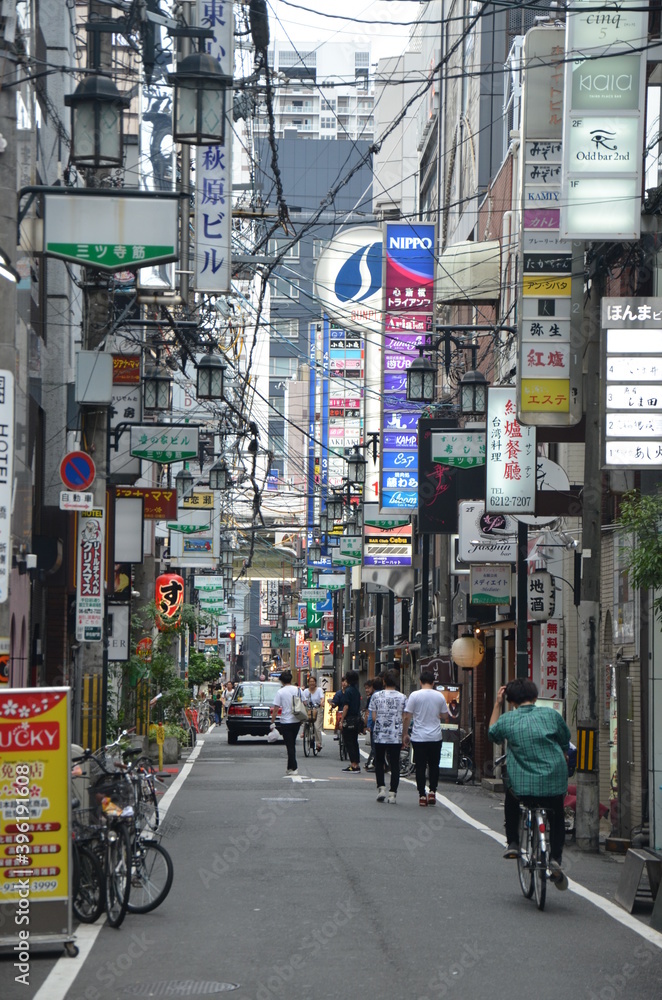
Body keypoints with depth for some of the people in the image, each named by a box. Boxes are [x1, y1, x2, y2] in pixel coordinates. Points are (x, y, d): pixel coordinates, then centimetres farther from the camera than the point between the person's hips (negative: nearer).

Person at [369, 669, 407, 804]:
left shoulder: (376, 696, -3)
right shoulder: (402, 698, -2)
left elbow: (373, 717, -2)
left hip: (379, 735, 0)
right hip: (396, 736, 0)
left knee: (379, 762, 16)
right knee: (395, 765, 4)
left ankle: (381, 788, 3)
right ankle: (392, 793, 0)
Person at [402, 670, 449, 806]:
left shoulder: (415, 695, -7)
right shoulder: (440, 696, 1)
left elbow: (407, 717, -6)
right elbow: (445, 717, 10)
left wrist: (405, 735, 4)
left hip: (419, 737, -2)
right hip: (435, 737, 2)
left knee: (420, 767, 3)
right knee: (434, 766, 13)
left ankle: (422, 795, 3)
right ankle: (432, 792, 5)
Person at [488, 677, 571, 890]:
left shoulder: (507, 720, 1)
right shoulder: (551, 715, 3)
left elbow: (492, 734, 25)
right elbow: (566, 746, 16)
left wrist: (497, 704, 30)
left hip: (521, 786, -1)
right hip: (554, 783, 1)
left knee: (511, 800, 35)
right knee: (557, 817, 27)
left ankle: (513, 843, 27)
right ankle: (556, 859, 8)